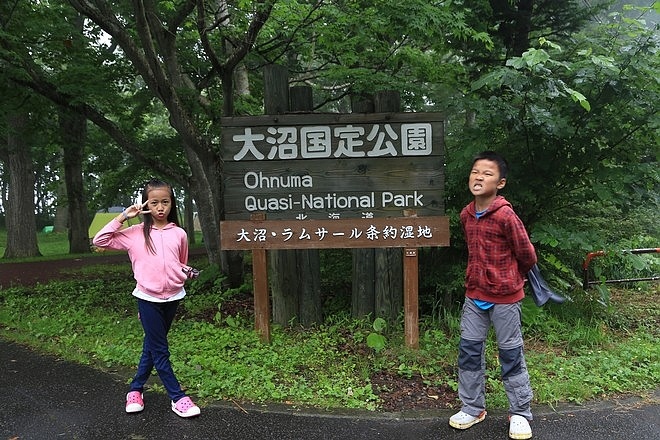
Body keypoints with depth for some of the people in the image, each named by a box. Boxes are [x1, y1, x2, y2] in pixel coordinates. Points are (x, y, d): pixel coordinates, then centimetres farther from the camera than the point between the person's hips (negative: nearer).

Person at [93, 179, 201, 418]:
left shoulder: (179, 234, 2)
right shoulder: (135, 233, -2)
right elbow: (100, 240, -5)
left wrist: (187, 272, -1)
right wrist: (122, 217, -10)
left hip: (172, 297, 3)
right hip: (148, 298, -3)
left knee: (152, 346, 16)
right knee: (160, 350, 1)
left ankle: (135, 389, 33)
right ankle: (178, 398, 10)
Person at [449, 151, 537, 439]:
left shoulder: (506, 216, -20)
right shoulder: (466, 214, 1)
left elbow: (527, 255, -10)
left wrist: (511, 278, 6)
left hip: (505, 297, -6)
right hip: (475, 295, 6)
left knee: (510, 354, 7)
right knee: (469, 350, 10)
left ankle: (520, 414, 24)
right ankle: (472, 408, 26)